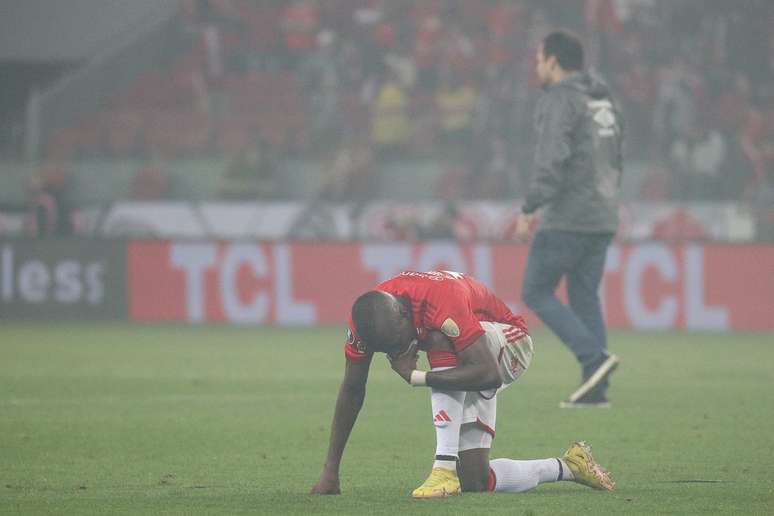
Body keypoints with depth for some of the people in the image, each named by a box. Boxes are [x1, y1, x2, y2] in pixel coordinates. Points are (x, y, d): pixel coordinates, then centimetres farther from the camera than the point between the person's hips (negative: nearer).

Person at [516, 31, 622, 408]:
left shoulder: (559, 100, -11)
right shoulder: (602, 101, 17)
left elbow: (551, 160, -21)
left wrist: (528, 210, -18)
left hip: (567, 217, -8)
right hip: (603, 218, 8)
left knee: (536, 294, 0)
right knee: (585, 299, 10)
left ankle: (595, 357, -14)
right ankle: (595, 388, 3)